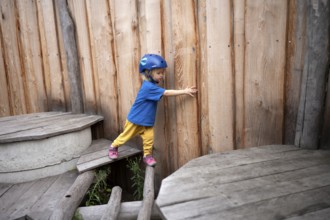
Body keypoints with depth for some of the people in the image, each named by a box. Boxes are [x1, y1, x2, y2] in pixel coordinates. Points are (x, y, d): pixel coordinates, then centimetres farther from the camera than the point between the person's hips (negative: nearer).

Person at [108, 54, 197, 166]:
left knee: (149, 139, -1)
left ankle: (147, 155, 19)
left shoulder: (152, 85, -1)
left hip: (147, 122, 7)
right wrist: (184, 91, -33)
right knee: (125, 136, 13)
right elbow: (166, 93, -34)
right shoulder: (148, 87, -30)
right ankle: (113, 147, 38)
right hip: (135, 120, -7)